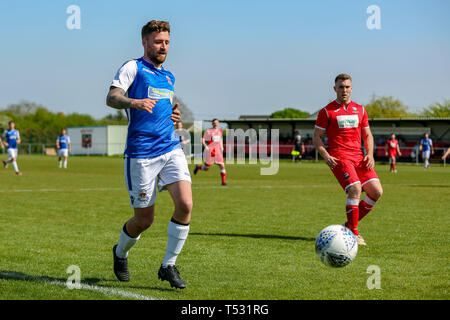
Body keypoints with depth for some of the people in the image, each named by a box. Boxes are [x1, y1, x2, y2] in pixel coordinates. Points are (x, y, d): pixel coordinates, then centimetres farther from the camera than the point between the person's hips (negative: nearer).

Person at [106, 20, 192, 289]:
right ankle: (120, 253, 33)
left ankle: (169, 266, 1)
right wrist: (134, 102, -35)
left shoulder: (169, 76, 21)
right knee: (144, 219, 0)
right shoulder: (133, 68, 0)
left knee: (185, 204, -15)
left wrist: (174, 115, 11)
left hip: (171, 149, 6)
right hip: (141, 154, -6)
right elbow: (111, 98, -14)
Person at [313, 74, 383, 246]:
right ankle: (353, 233, -13)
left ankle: (350, 225, 10)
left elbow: (368, 135, 21)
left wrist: (370, 154, 3)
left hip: (359, 157, 5)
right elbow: (317, 137, 4)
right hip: (339, 158, -5)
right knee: (355, 189, -24)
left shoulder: (360, 110, 16)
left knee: (376, 191, -7)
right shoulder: (327, 111, 3)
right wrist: (326, 156, -12)